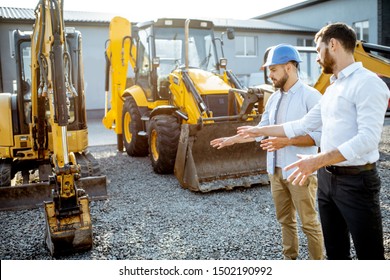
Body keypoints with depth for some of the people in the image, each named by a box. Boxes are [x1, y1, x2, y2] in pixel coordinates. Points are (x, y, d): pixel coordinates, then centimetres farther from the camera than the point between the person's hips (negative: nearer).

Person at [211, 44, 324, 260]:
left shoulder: (310, 96, -12)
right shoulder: (274, 99, 10)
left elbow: (320, 134, -17)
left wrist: (286, 141, -25)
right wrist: (232, 139, 11)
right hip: (276, 170, 7)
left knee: (309, 223, 3)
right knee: (285, 220, 18)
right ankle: (290, 258, 33)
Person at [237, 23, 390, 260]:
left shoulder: (368, 83, -13)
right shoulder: (332, 89, 16)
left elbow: (368, 138, -23)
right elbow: (302, 125, 21)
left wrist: (318, 160, -29)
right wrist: (261, 130, 23)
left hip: (356, 181, -8)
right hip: (327, 178, 8)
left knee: (369, 254, 2)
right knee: (335, 250, 18)